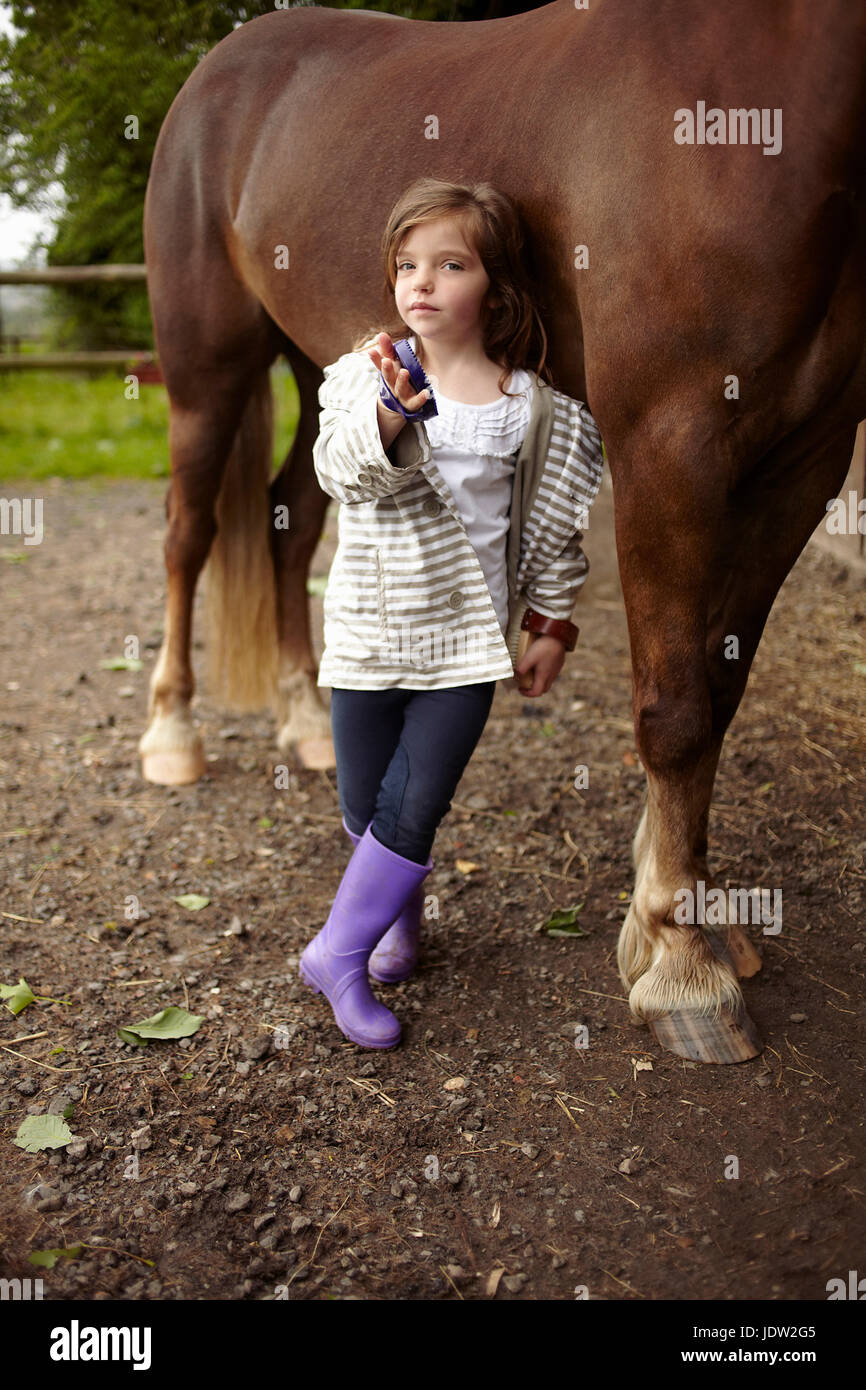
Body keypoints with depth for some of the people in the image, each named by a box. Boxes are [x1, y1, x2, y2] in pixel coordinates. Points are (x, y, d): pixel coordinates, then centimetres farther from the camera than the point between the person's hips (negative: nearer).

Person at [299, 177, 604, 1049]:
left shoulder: (531, 407, -3)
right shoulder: (368, 373, -5)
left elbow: (552, 528, 6)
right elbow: (341, 470, -23)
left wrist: (552, 626, 8)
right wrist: (390, 411, -42)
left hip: (468, 636, -1)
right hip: (370, 627, 1)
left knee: (413, 808, -2)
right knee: (364, 807, 12)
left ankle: (339, 953, 16)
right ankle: (399, 913, 40)